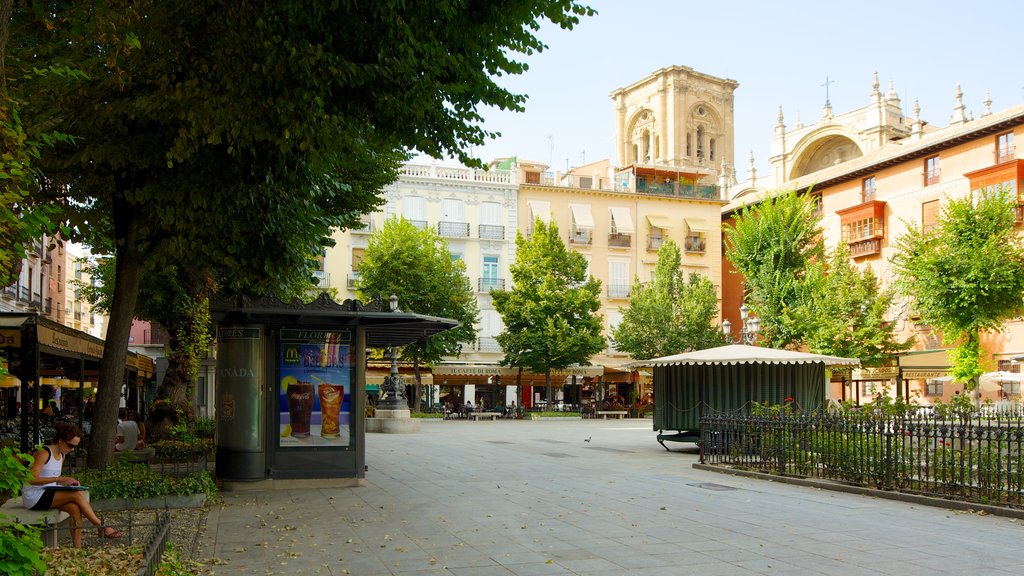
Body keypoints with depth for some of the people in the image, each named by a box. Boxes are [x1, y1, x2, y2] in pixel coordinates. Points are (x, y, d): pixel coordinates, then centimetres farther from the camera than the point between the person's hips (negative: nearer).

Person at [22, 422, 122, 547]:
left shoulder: (62, 455, 12)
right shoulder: (43, 453, -15)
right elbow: (32, 479, -24)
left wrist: (69, 482, -3)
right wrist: (60, 478, -31)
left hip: (49, 494, 8)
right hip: (33, 497, -8)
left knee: (75, 508, -20)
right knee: (77, 495, -23)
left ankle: (78, 548, -23)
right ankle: (101, 528, -15)